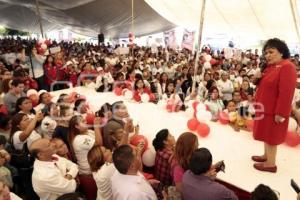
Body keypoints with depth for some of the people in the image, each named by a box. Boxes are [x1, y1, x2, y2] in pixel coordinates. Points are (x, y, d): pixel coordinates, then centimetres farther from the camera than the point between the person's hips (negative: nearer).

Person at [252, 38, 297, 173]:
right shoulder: (271, 66, 10)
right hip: (265, 108, 9)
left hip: (274, 111, -9)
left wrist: (280, 113, -25)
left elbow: (286, 92, -25)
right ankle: (266, 156, 35)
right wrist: (258, 78, -2)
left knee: (271, 136, 3)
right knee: (267, 135, 20)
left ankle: (271, 164, 17)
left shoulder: (287, 67, -20)